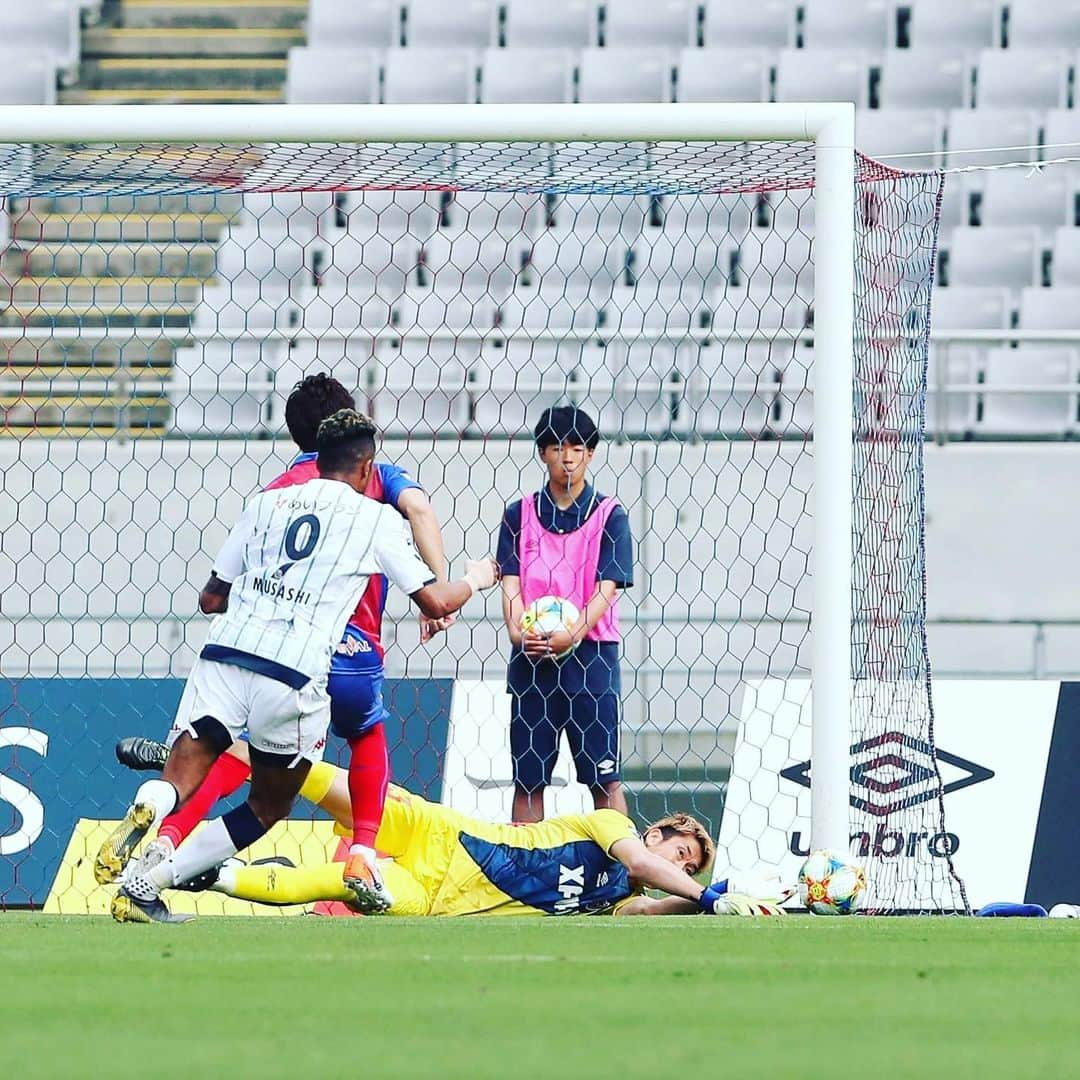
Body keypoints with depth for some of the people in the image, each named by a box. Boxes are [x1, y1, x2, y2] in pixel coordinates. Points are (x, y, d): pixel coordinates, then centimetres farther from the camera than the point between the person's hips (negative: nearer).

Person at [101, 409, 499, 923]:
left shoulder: (265, 502, 19)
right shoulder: (374, 518, 10)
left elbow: (211, 598, 25)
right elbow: (435, 602, 11)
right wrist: (474, 579, 33)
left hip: (223, 654, 3)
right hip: (294, 675, -3)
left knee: (179, 782, -4)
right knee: (267, 809, 16)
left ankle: (146, 809, -42)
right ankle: (147, 884, 3)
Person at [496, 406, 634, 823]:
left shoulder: (609, 515, 3)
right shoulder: (519, 514, 10)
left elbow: (607, 589, -6)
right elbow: (511, 582, 2)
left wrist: (573, 634, -22)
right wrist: (517, 631, -18)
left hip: (591, 652, -2)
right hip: (531, 656, 2)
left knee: (604, 778, -4)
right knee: (528, 779, 4)